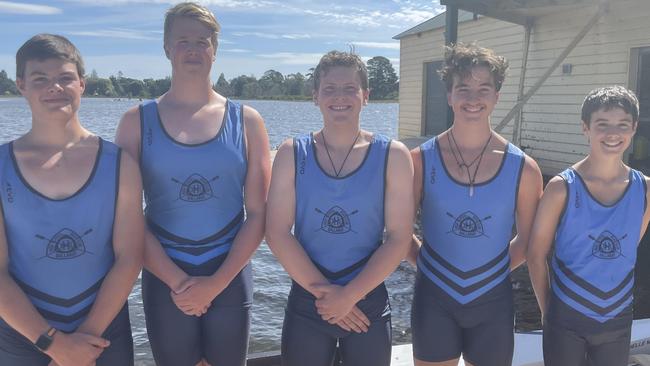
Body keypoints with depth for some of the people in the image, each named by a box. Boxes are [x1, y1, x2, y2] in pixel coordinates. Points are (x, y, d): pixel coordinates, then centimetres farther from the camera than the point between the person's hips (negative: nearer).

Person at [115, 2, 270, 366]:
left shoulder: (246, 121, 0)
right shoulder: (138, 121, 0)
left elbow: (257, 214, -2)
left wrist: (216, 282, -9)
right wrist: (177, 281, -10)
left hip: (230, 278, 1)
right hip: (165, 280, 0)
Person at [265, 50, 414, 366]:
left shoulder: (392, 155, -5)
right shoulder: (292, 153, -3)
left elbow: (398, 237, -9)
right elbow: (277, 233, -8)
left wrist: (349, 296, -14)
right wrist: (322, 290, -13)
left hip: (368, 301, 0)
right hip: (306, 301, 1)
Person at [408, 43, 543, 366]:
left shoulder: (523, 168, -5)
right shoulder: (420, 160, -8)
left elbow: (528, 238, 7)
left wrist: (497, 268, 1)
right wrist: (427, 263, -4)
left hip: (493, 301, 1)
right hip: (433, 299, -1)